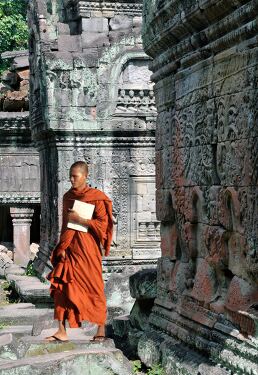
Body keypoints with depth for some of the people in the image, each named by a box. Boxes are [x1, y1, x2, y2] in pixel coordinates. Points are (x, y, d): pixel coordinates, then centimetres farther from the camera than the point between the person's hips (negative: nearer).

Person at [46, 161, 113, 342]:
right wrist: (62, 247, 10)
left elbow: (102, 224, -11)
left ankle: (101, 330, 13)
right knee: (61, 287, -1)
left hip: (87, 248, -5)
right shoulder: (68, 197, 12)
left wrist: (78, 219, -15)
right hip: (68, 247, 6)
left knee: (94, 288, 1)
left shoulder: (96, 197, -6)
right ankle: (62, 331, 3)